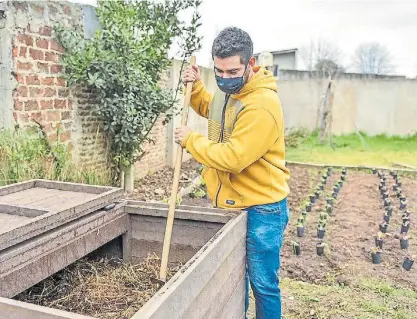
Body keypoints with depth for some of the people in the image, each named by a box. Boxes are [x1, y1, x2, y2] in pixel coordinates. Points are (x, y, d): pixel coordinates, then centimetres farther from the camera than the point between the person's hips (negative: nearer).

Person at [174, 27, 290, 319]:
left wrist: (190, 140, -16)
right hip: (230, 201, 8)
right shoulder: (228, 90, 3)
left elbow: (232, 158, -29)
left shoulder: (262, 105, -25)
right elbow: (212, 109, 27)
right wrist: (195, 87, 9)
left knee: (263, 283, 7)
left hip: (261, 209, -8)